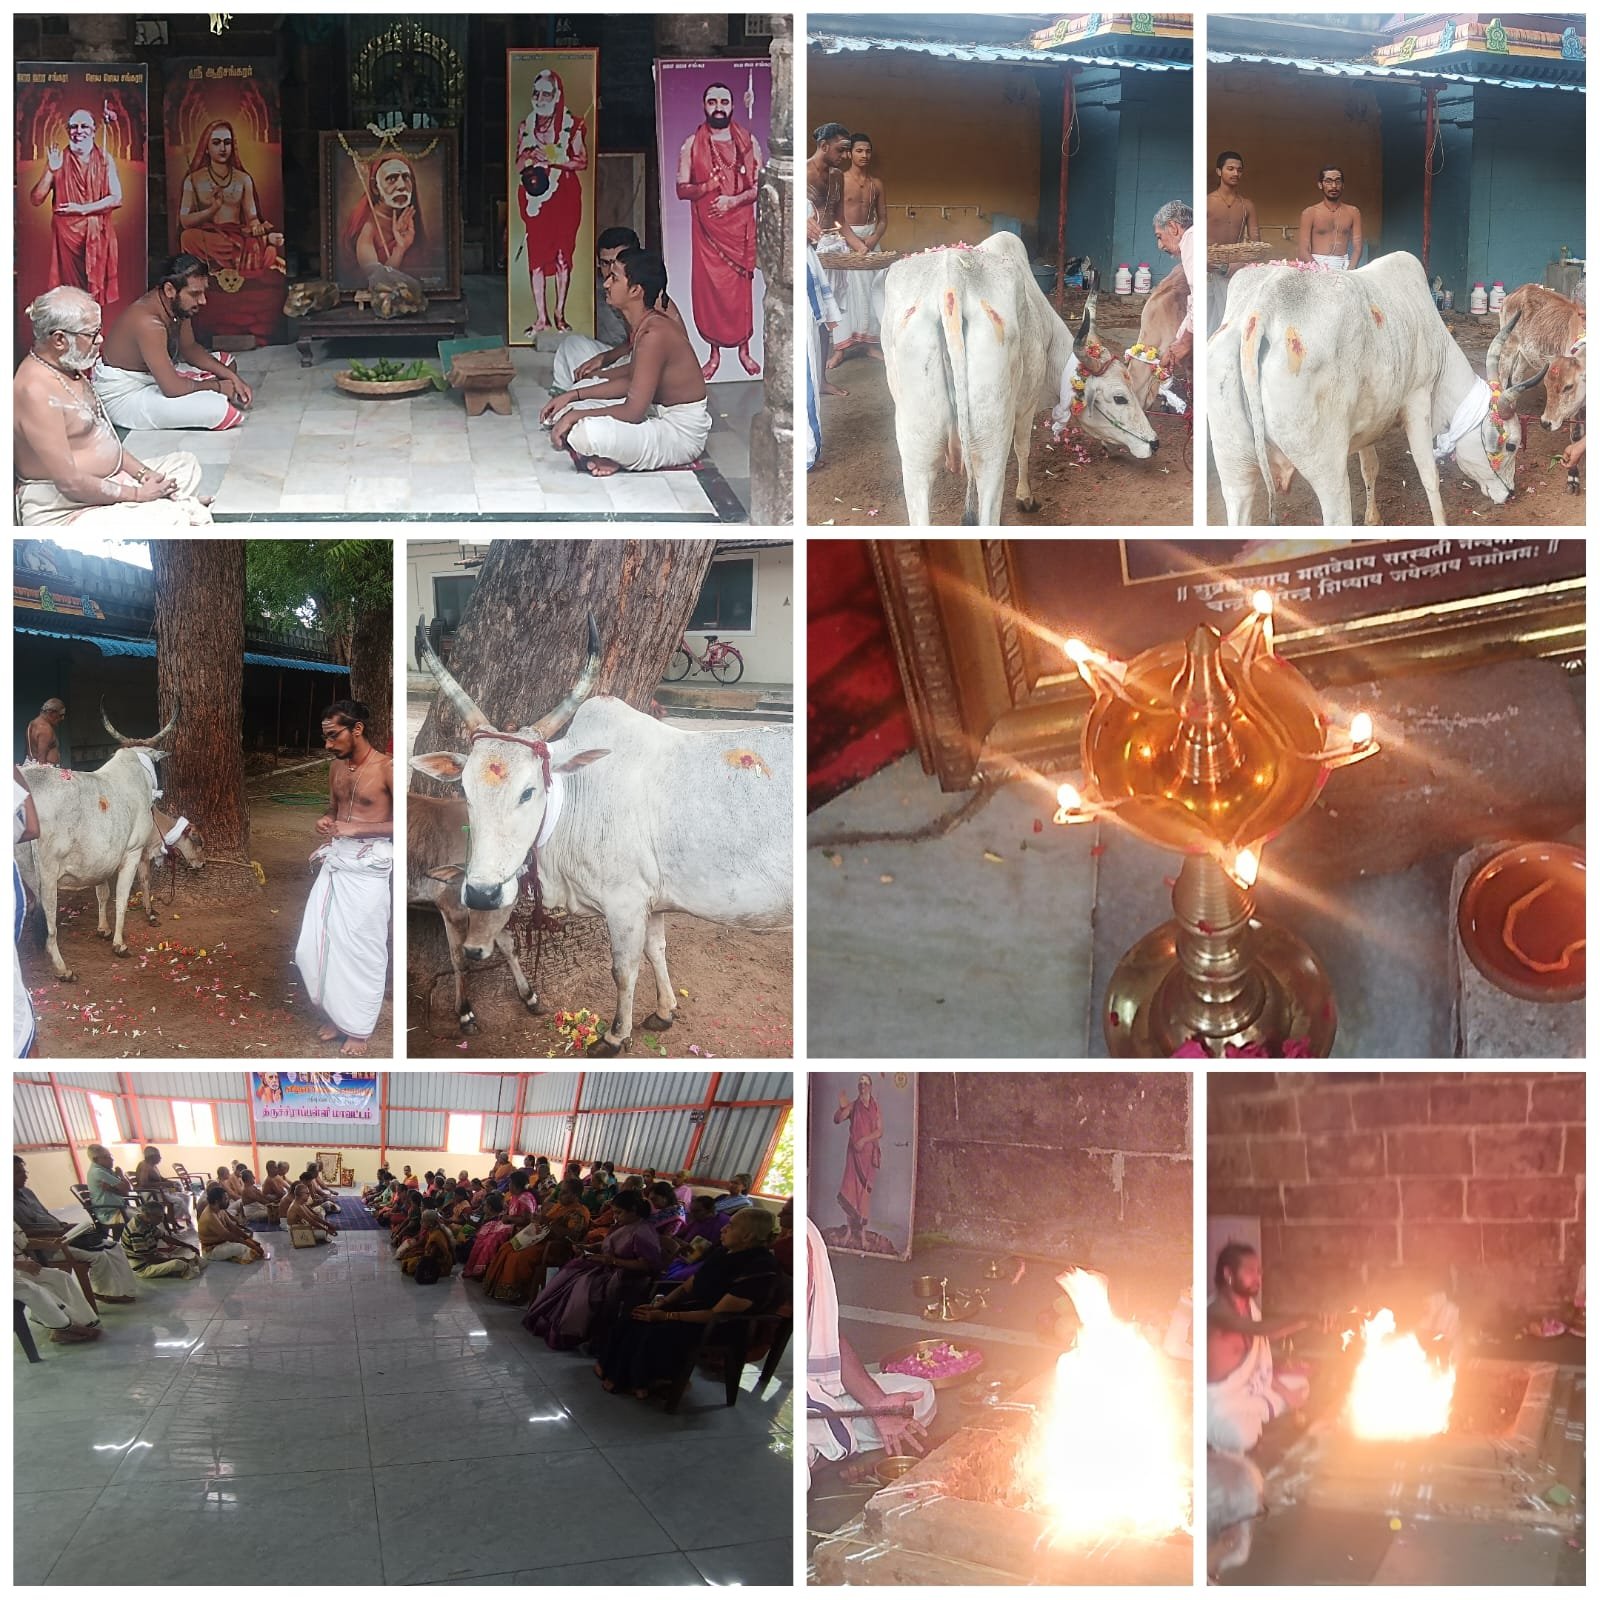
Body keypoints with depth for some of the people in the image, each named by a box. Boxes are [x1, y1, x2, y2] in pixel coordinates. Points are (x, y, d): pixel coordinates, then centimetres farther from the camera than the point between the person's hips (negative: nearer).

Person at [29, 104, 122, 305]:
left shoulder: (104, 158, 2)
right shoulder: (59, 159, 2)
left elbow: (116, 198, -5)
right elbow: (36, 199, -2)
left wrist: (83, 209, -12)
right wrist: (50, 170, -16)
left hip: (99, 234, 0)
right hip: (67, 235, 0)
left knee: (98, 290, 2)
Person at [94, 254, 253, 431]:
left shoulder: (178, 304, -6)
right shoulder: (149, 321, -33)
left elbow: (190, 348, 10)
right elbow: (172, 388, -32)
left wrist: (231, 376, -2)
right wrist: (217, 386, -16)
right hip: (123, 397, -10)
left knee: (225, 363, 18)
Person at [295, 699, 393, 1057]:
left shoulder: (386, 769, -13)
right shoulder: (337, 767, 9)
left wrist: (356, 828, -20)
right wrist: (326, 822, -1)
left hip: (368, 866, -7)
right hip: (336, 860, 7)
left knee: (361, 947, -1)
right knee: (319, 941, 7)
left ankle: (358, 1027, 12)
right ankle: (337, 1012, 24)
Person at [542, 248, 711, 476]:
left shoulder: (654, 334, -25)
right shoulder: (643, 324, 5)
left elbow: (633, 412, -25)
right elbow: (632, 381, 15)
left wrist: (575, 415, -16)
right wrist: (572, 397, 9)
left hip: (680, 433, -10)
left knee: (584, 434, -31)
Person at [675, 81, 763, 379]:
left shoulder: (748, 141, 4)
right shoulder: (692, 144, 3)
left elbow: (761, 184, 1)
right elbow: (681, 189, 1)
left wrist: (735, 200, -15)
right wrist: (705, 187, -20)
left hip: (740, 225, 0)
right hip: (706, 228, 0)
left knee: (742, 286, 3)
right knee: (708, 286, -1)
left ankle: (744, 349, 14)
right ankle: (715, 352, 9)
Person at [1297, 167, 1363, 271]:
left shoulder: (1352, 212, 13)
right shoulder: (1310, 213, 5)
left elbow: (1357, 248, 7)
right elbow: (1304, 252, -1)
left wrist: (1349, 272, -10)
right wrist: (1322, 271, -16)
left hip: (1343, 266, 2)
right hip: (1317, 264, -2)